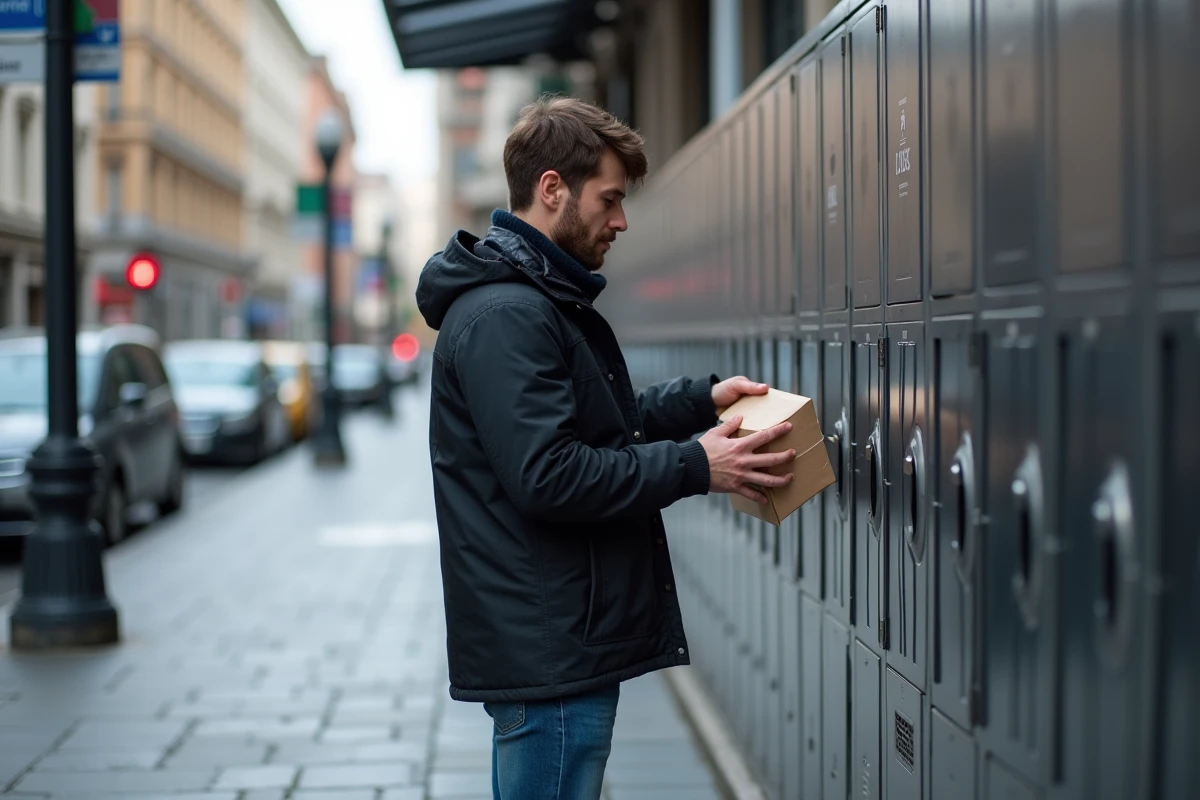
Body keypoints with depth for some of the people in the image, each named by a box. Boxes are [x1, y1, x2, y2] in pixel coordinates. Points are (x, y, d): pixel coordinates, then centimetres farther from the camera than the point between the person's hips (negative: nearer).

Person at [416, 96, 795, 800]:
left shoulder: (548, 302, 17)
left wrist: (702, 398, 12)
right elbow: (548, 476, -24)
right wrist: (695, 466, -18)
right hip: (548, 653, -11)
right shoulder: (504, 316, -18)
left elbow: (602, 422, 25)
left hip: (565, 642, 11)